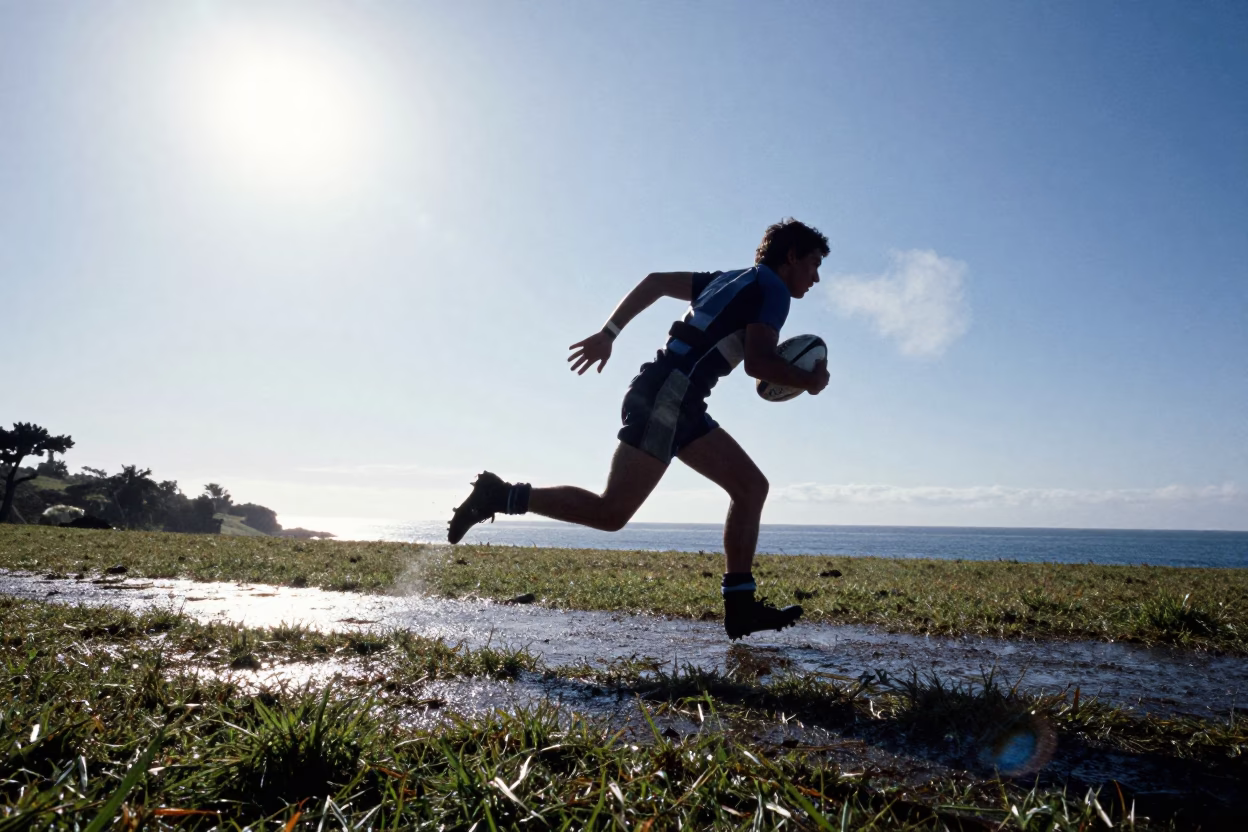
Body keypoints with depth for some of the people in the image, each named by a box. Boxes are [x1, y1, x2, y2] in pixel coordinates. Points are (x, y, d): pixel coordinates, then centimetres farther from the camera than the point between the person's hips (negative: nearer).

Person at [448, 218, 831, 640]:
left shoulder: (731, 280, 26)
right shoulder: (774, 289, 0)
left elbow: (656, 281, 24)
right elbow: (757, 362, -16)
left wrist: (607, 333, 19)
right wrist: (808, 380, 2)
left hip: (680, 403, 10)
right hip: (667, 395, -10)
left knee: (752, 485, 8)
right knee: (611, 512, -11)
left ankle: (740, 605, 7)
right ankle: (499, 496, -4)